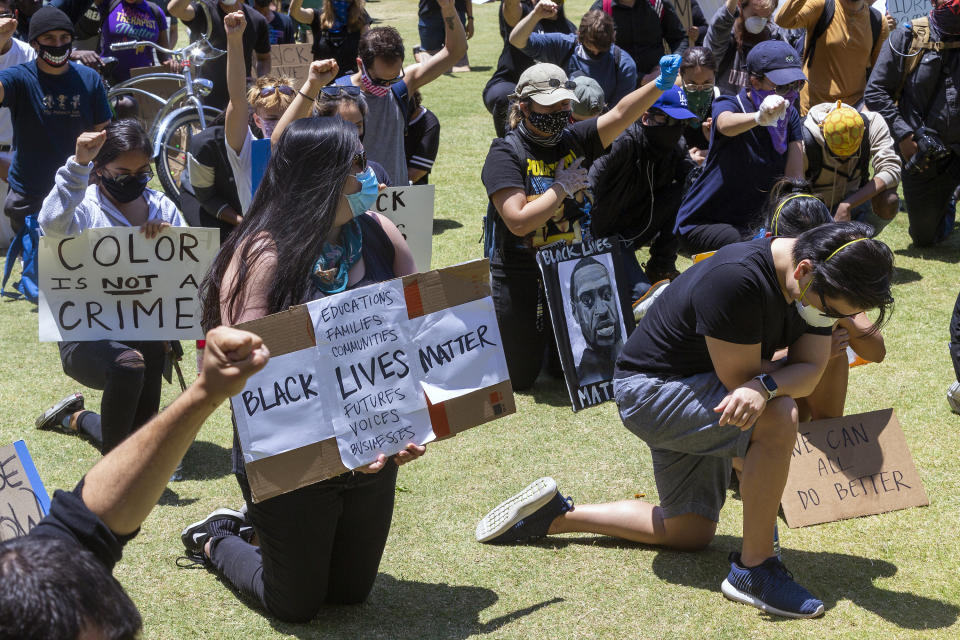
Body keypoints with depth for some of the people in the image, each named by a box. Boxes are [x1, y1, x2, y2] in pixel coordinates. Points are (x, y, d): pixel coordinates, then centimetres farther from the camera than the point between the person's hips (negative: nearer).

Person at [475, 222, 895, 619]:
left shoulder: (822, 287, -7)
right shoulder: (734, 279, -33)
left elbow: (810, 370, -16)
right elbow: (739, 377, -29)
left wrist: (764, 386, -33)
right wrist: (785, 372, -18)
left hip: (695, 394, 9)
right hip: (650, 391, -9)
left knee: (688, 533, 16)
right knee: (777, 417, -31)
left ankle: (556, 515, 28)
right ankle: (753, 569, -17)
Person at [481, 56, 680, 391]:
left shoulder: (574, 140, 0)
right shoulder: (507, 153, -15)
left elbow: (620, 115, -16)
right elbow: (519, 222, -25)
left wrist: (660, 85, -32)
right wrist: (562, 186, -17)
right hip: (522, 280, -5)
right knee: (519, 377, 8)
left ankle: (550, 338, 45)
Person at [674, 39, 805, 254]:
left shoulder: (790, 116, 2)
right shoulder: (729, 105, -13)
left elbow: (795, 181, -8)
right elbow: (726, 125, -41)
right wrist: (759, 117, -64)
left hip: (751, 223, 6)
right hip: (701, 224, -6)